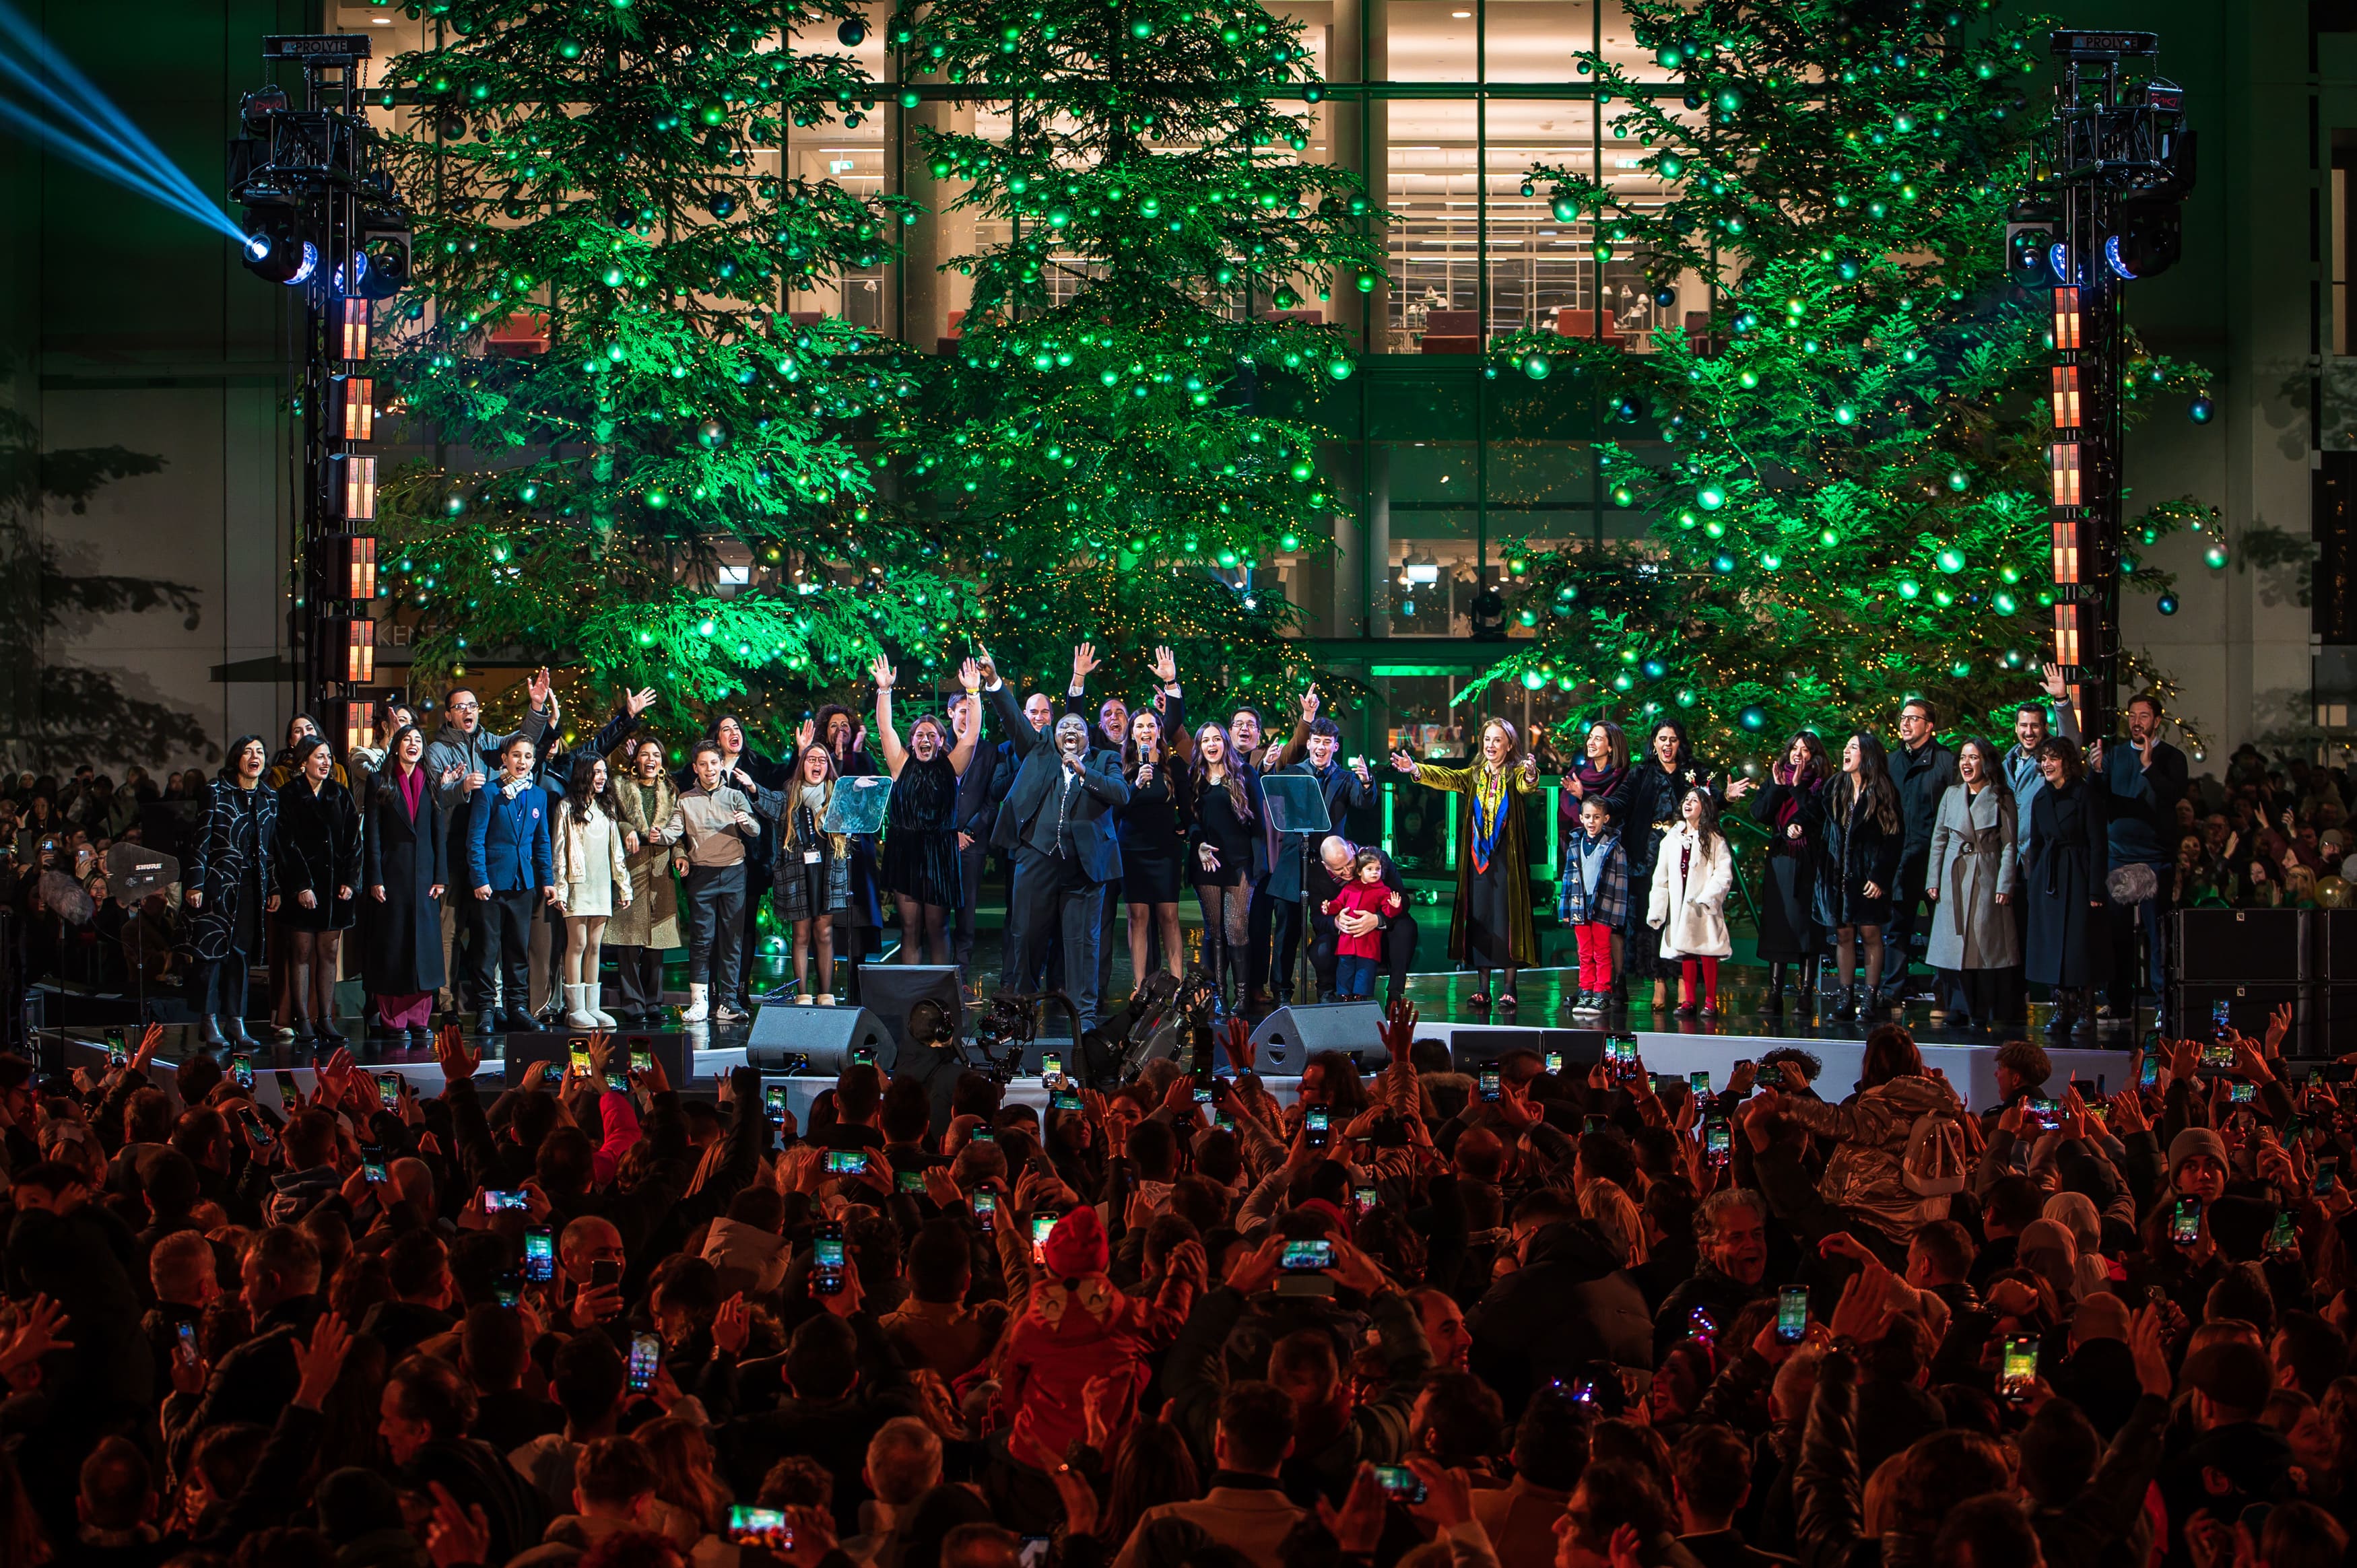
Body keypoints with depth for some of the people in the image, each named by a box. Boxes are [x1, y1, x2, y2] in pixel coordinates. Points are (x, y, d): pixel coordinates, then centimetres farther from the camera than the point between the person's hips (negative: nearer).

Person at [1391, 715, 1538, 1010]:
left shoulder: (1515, 773, 1)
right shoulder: (1474, 775, 12)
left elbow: (1525, 785, -21)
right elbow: (1447, 778, -3)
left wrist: (1531, 774, -46)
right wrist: (1415, 770, -21)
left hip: (1506, 857, -4)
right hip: (1477, 856, 4)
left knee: (1507, 917, -5)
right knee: (1479, 918, 3)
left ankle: (1509, 989, -2)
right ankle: (1482, 988, 7)